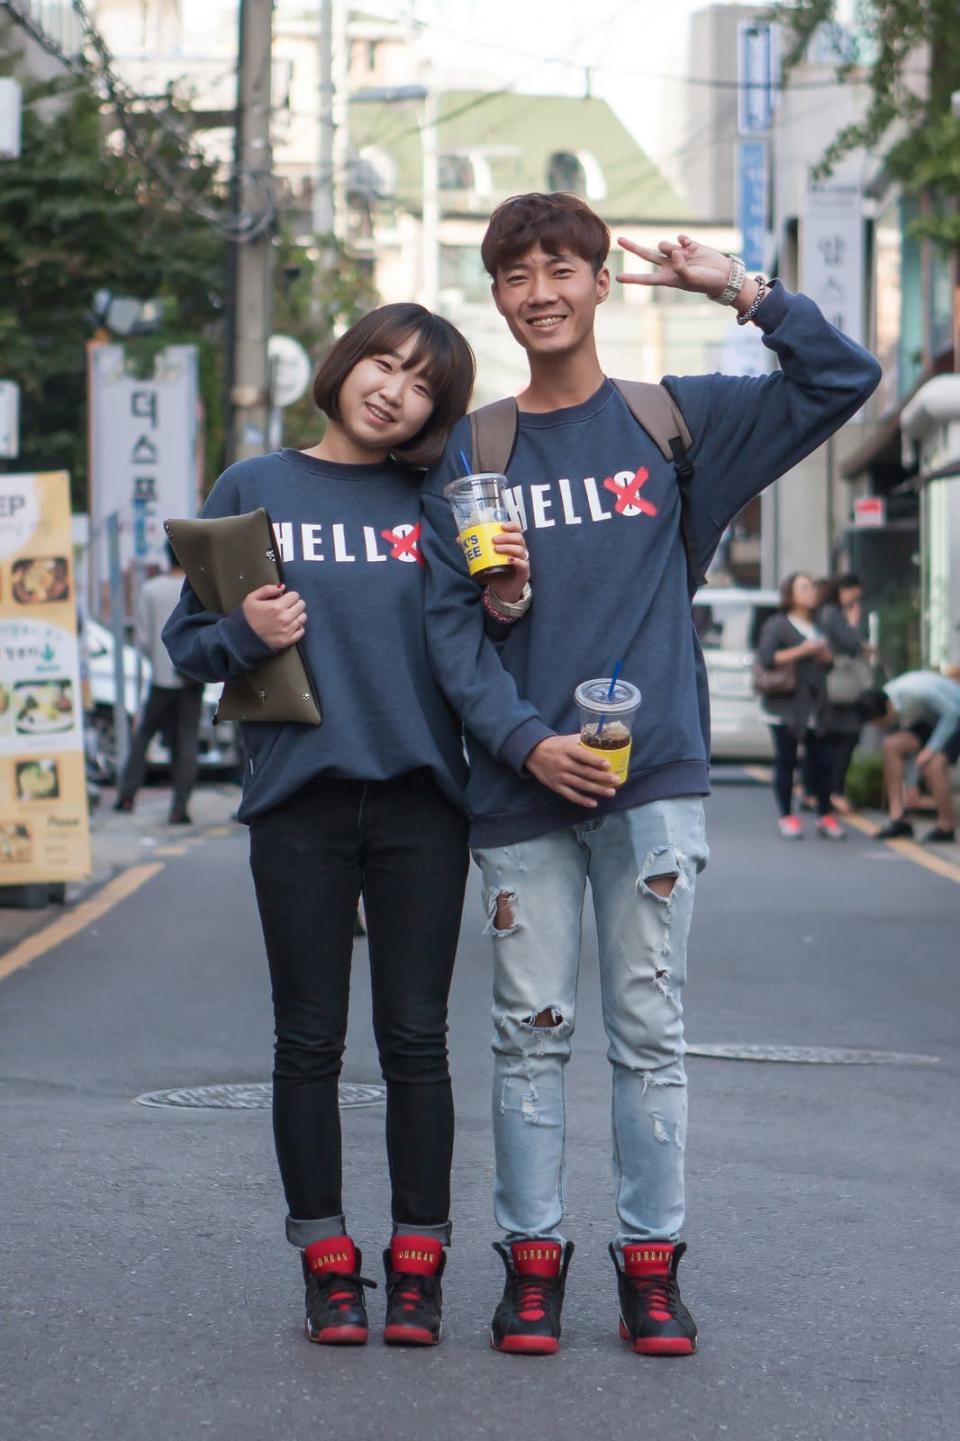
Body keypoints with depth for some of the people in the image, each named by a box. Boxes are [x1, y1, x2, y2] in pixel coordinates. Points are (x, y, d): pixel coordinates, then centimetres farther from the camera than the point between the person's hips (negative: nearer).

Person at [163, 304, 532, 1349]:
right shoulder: (254, 489, 7)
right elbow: (187, 642, 7)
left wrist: (503, 599, -10)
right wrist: (247, 633, -13)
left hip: (421, 799, 1)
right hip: (300, 799, -1)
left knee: (416, 1039, 3)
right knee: (310, 1041, 4)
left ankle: (418, 1265, 11)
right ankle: (327, 1267, 13)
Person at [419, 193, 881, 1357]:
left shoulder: (677, 420, 8)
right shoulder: (471, 454, 9)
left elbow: (841, 381, 6)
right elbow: (449, 619, 1)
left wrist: (739, 290, -3)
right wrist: (526, 739, -12)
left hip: (654, 779, -1)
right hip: (521, 784, 1)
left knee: (650, 1030, 2)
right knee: (531, 1033, 4)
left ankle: (651, 1263, 9)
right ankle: (532, 1261, 11)